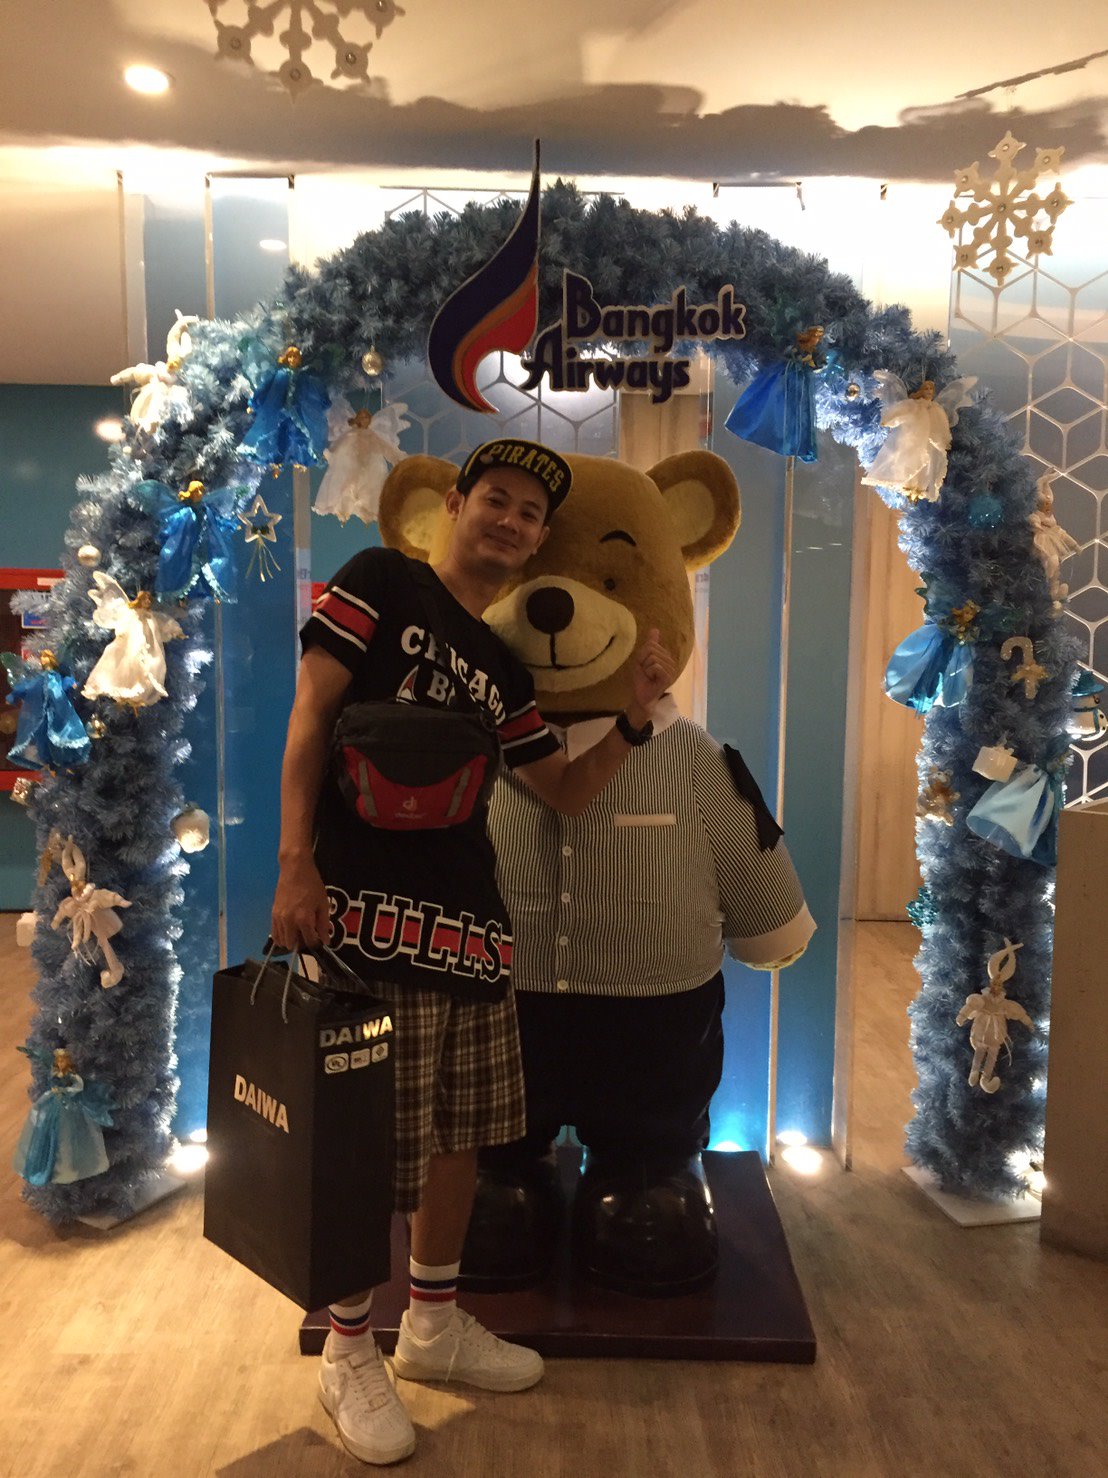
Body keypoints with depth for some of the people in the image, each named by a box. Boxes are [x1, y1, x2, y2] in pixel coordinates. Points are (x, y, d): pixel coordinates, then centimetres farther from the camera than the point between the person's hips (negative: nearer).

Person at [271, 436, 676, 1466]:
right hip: (369, 911, -7)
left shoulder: (502, 670, 17)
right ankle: (348, 1353, 22)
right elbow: (310, 713, -7)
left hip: (470, 917, 7)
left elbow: (567, 794, 17)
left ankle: (434, 1323, 34)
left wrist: (635, 716, 1)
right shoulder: (381, 581, 0)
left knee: (461, 1128, 15)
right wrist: (295, 862, -16)